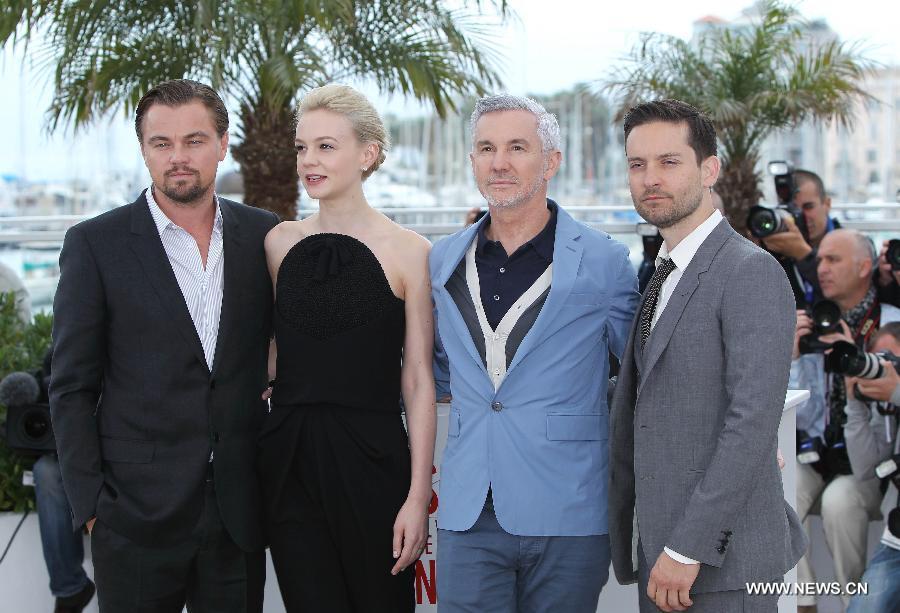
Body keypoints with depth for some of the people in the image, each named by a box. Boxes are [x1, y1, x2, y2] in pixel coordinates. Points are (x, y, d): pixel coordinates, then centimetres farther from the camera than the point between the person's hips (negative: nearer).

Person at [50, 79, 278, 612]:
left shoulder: (263, 236, 5)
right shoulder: (96, 244, -4)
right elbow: (72, 386, -3)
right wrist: (90, 505, -8)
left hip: (239, 509, 3)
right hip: (137, 510, -3)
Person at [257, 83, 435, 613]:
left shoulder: (409, 251, -6)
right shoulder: (281, 242, 6)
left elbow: (419, 382, -7)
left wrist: (418, 495, -10)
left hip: (370, 462, -3)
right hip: (289, 463, 4)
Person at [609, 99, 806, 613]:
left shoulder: (751, 273, -14)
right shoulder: (662, 277, 14)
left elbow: (753, 422, -20)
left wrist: (688, 548, -20)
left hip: (722, 561, -8)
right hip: (660, 550, 8)